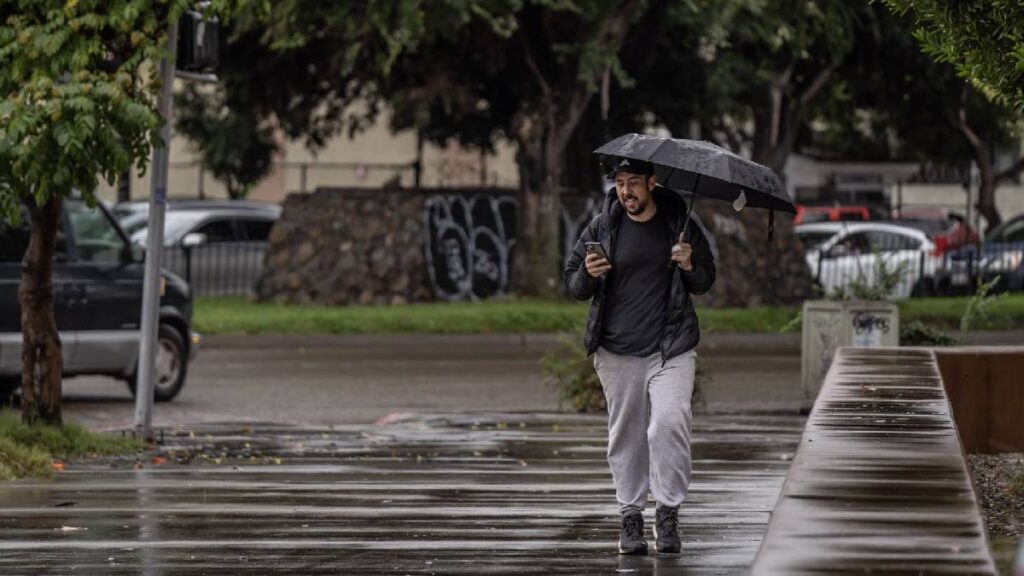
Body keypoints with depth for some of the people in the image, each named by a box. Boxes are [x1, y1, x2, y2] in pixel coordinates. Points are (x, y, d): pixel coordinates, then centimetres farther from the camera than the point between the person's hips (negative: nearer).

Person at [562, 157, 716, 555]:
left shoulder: (680, 224, 4)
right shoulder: (601, 228, 5)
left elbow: (705, 282, 13)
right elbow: (572, 285, 9)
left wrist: (690, 267, -10)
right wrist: (588, 275, -13)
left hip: (671, 349, -1)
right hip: (618, 350, 1)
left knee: (669, 423, -16)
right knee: (626, 435, 5)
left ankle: (668, 511, -7)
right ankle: (631, 516, 14)